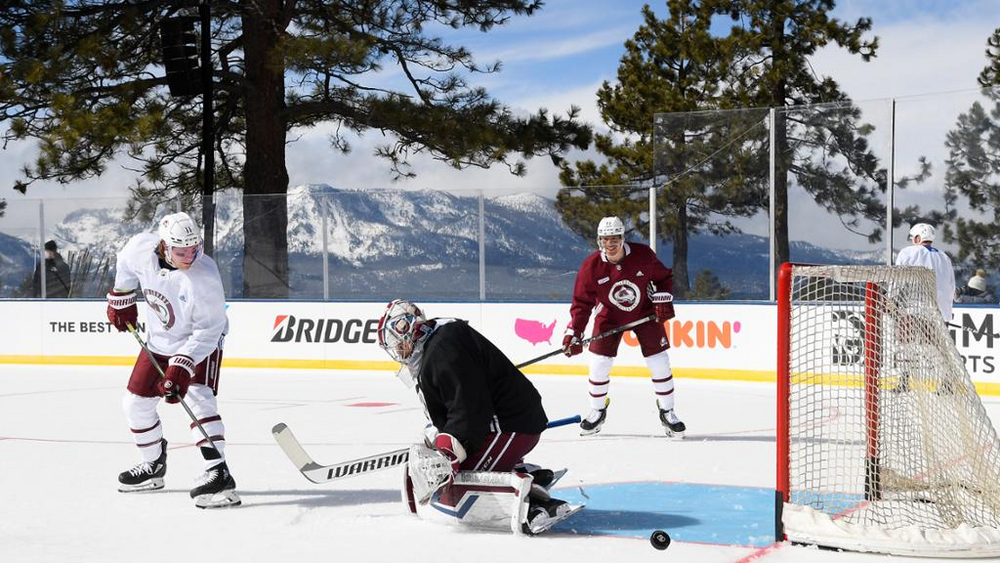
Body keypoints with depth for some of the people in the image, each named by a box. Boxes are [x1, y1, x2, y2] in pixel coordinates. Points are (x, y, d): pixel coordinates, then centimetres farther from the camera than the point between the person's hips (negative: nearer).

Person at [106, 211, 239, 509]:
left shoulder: (204, 277, -33)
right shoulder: (141, 247, -20)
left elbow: (208, 331, -28)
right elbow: (126, 264, 7)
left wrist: (182, 367, -34)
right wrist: (121, 298, 15)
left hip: (200, 342, -6)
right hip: (158, 341, 6)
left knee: (197, 398, -26)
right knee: (136, 403, 11)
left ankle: (217, 473, -32)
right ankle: (153, 466, 32)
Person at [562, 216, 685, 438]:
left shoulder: (643, 254, -20)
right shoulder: (591, 267, -20)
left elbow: (663, 277, -2)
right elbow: (582, 302, -16)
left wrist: (663, 300, -14)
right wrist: (574, 333, -24)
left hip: (645, 313, 0)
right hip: (610, 316, 0)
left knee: (659, 363, -5)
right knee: (599, 363, -5)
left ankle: (667, 413, 11)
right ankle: (597, 412, 16)